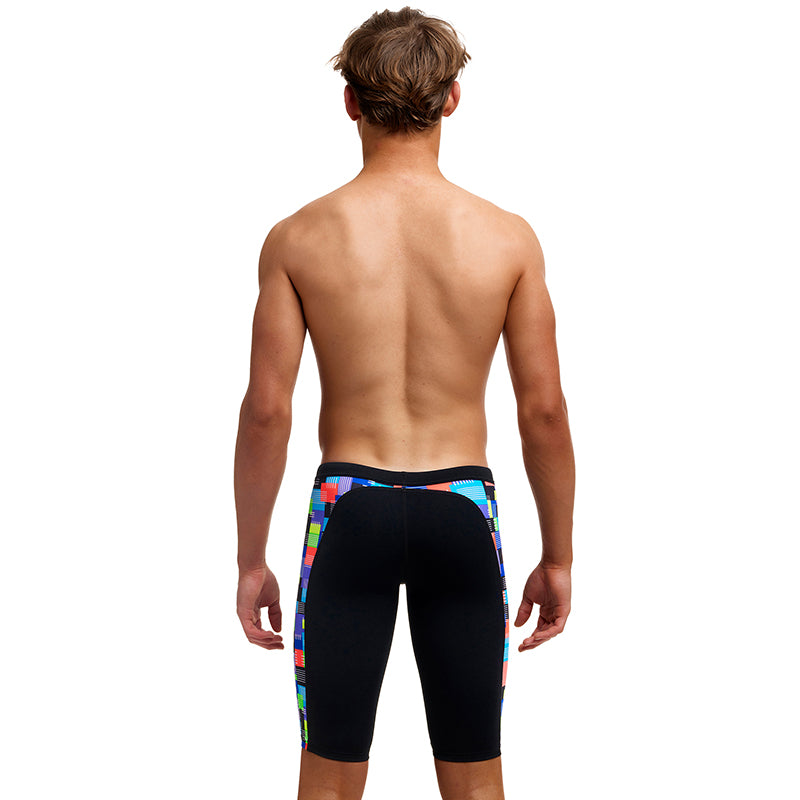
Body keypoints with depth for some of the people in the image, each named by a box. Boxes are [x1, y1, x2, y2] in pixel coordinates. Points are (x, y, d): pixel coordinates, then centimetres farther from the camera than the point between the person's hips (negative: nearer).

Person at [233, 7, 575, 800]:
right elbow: (544, 412, -5)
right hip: (461, 509, 0)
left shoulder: (298, 238, -7)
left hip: (349, 506, 0)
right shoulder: (508, 238, -6)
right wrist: (557, 557, 6)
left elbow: (266, 411, -7)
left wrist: (251, 558, 3)